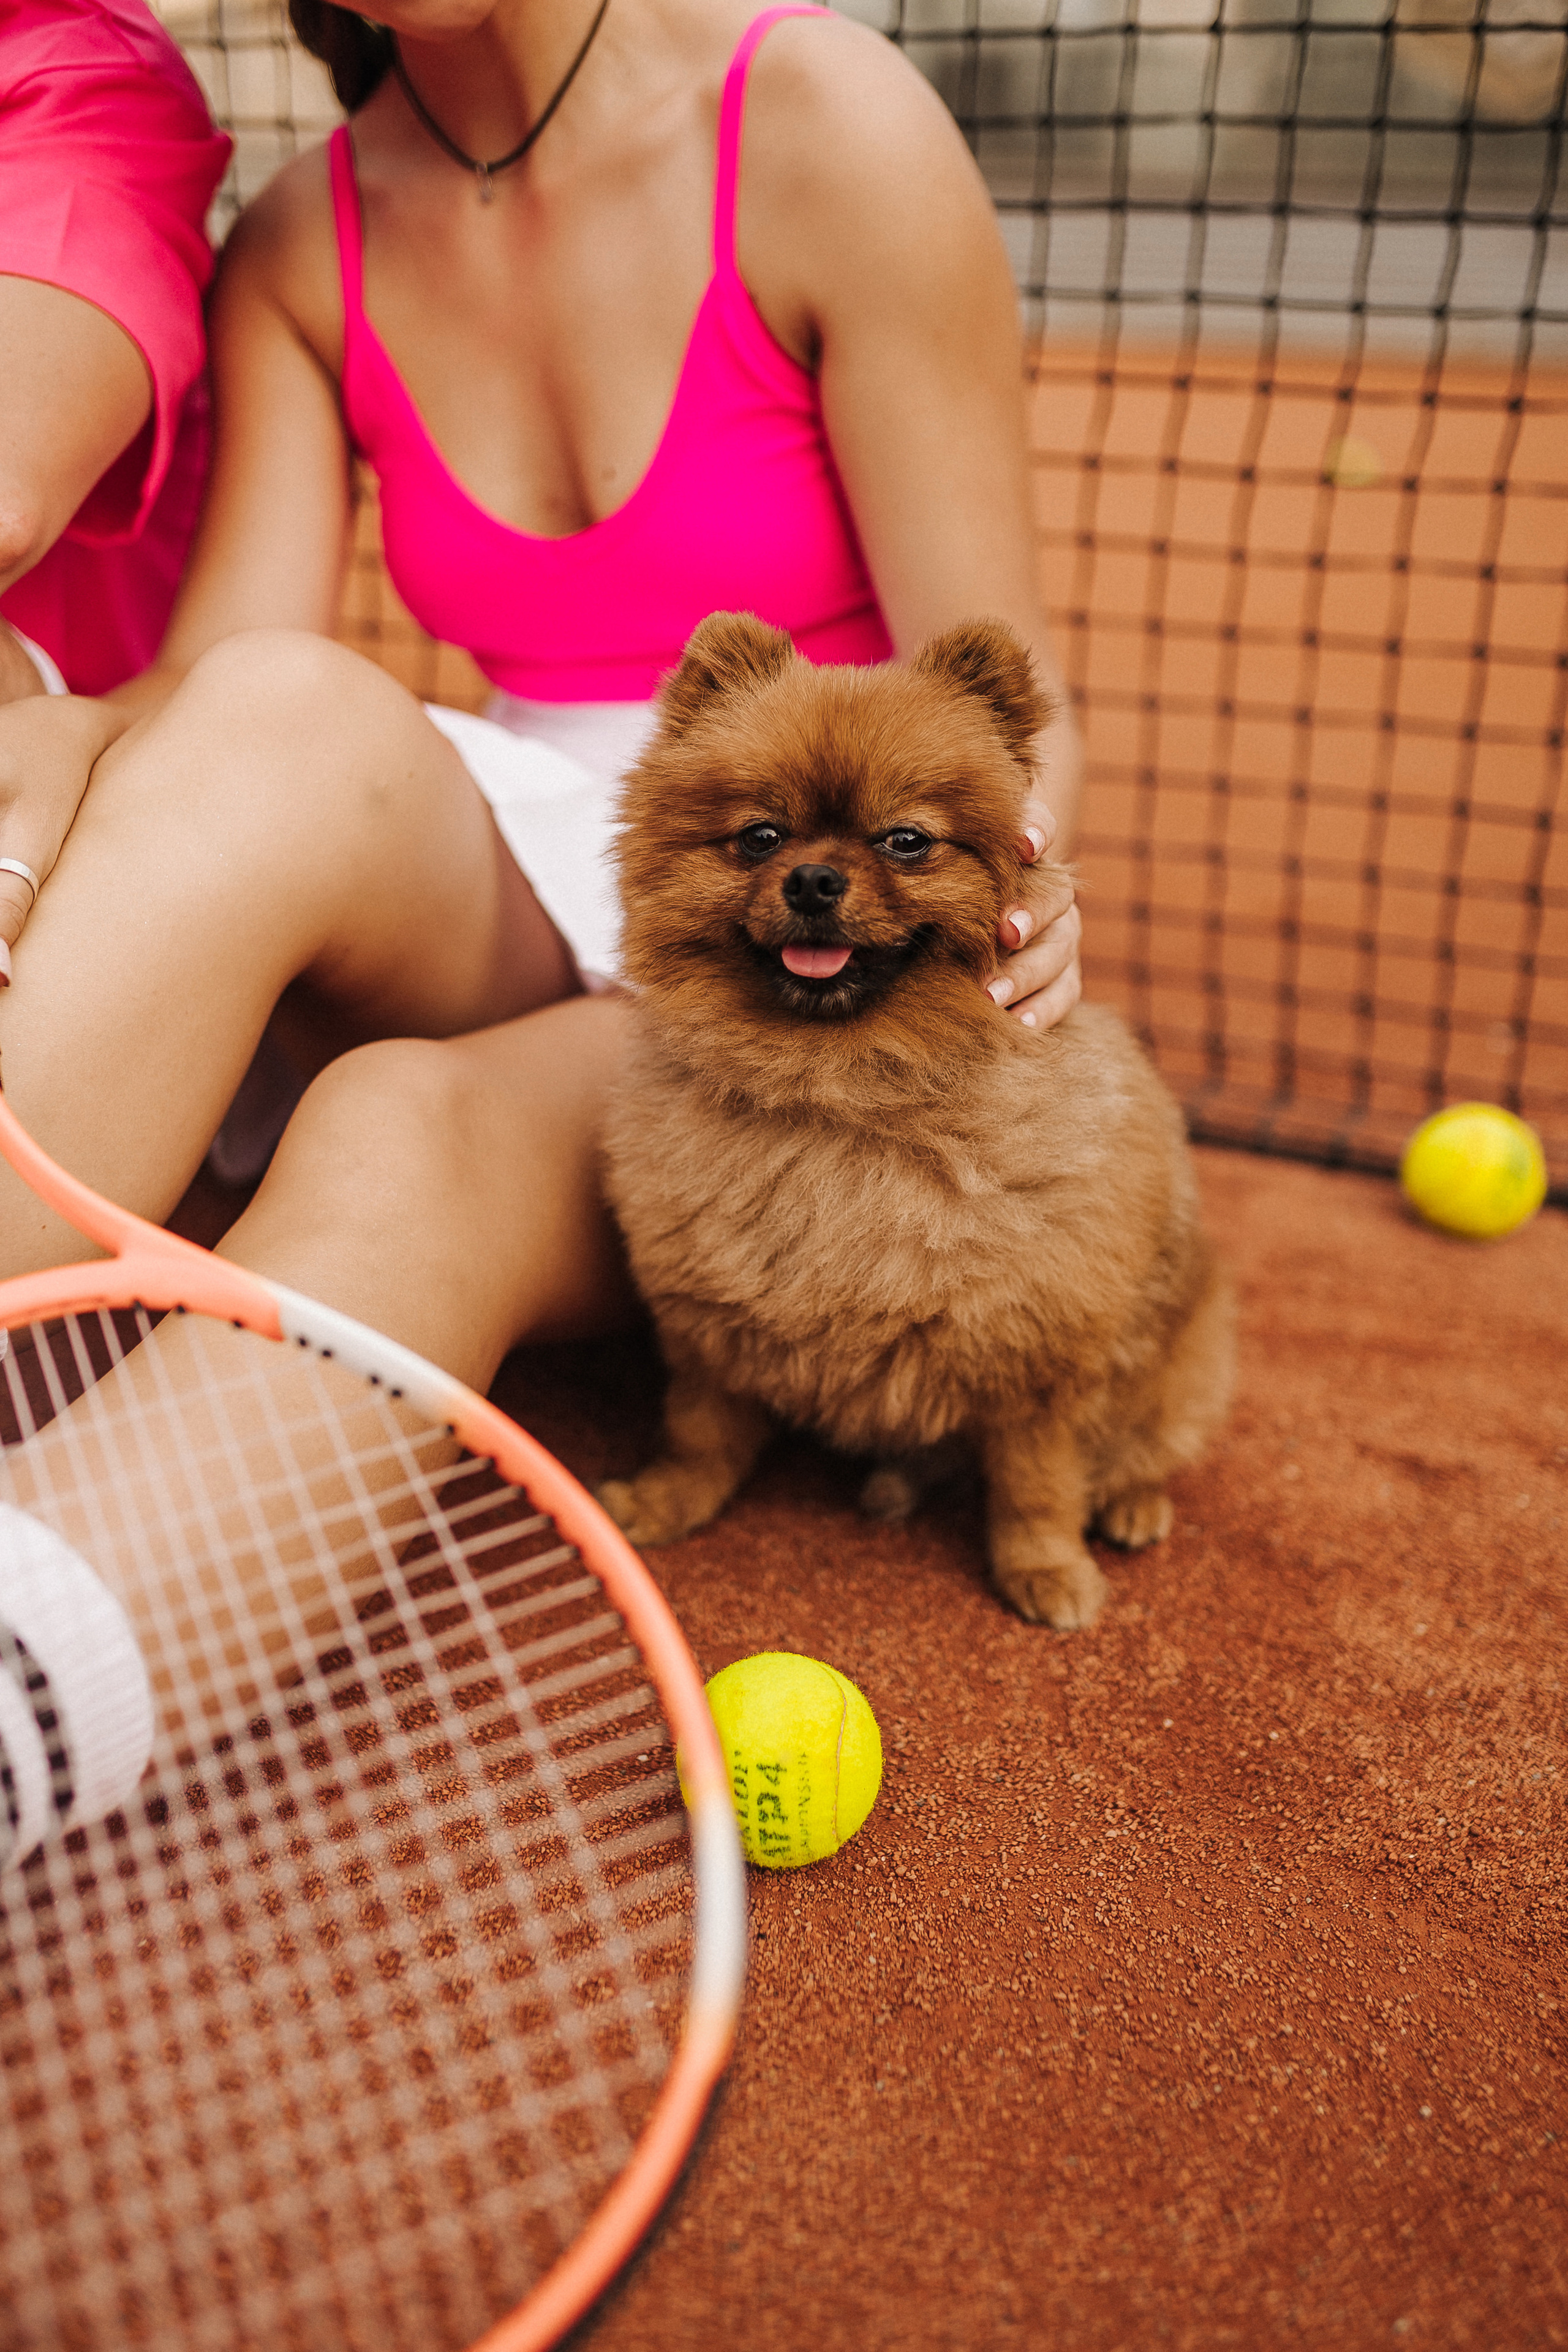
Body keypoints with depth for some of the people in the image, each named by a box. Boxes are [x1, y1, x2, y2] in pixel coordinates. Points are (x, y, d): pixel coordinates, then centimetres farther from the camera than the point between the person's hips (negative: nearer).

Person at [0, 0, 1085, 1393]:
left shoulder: (833, 127, -9)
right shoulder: (299, 250, 5)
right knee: (274, 720, -30)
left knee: (418, 1141, -35)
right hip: (512, 924, 3)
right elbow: (218, 681, -6)